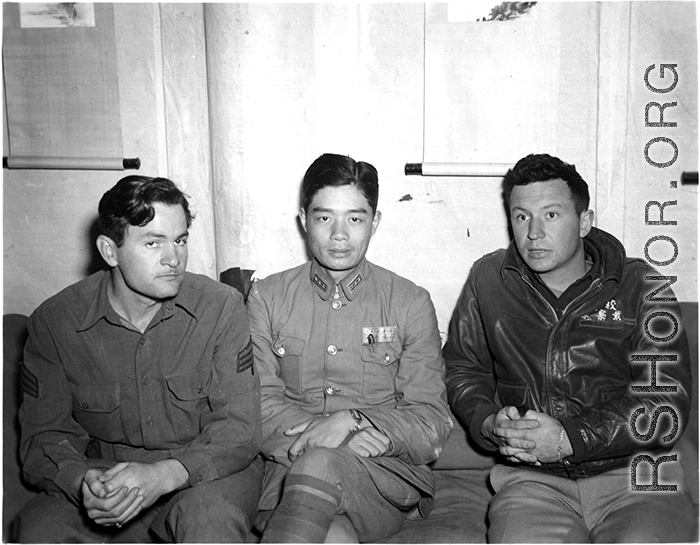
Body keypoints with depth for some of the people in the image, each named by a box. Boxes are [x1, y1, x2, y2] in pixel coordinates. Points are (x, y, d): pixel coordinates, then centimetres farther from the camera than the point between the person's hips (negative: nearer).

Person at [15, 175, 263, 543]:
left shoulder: (221, 307, -11)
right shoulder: (54, 322, -6)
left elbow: (239, 430, -13)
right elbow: (44, 435, -1)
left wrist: (165, 475, -30)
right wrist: (82, 482, -24)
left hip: (206, 472, -1)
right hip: (105, 474, 2)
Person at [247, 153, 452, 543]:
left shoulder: (411, 303, 7)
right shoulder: (267, 298, 11)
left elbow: (432, 425, 2)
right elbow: (258, 407, 3)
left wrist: (352, 420, -15)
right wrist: (318, 432, -14)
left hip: (386, 472, 1)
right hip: (290, 464, 0)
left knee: (317, 465, -33)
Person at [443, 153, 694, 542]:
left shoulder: (639, 287, 3)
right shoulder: (488, 280, 9)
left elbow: (668, 401, -4)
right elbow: (462, 368, 19)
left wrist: (570, 439, -14)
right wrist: (489, 422, -2)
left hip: (632, 471, 0)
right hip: (531, 479, 0)